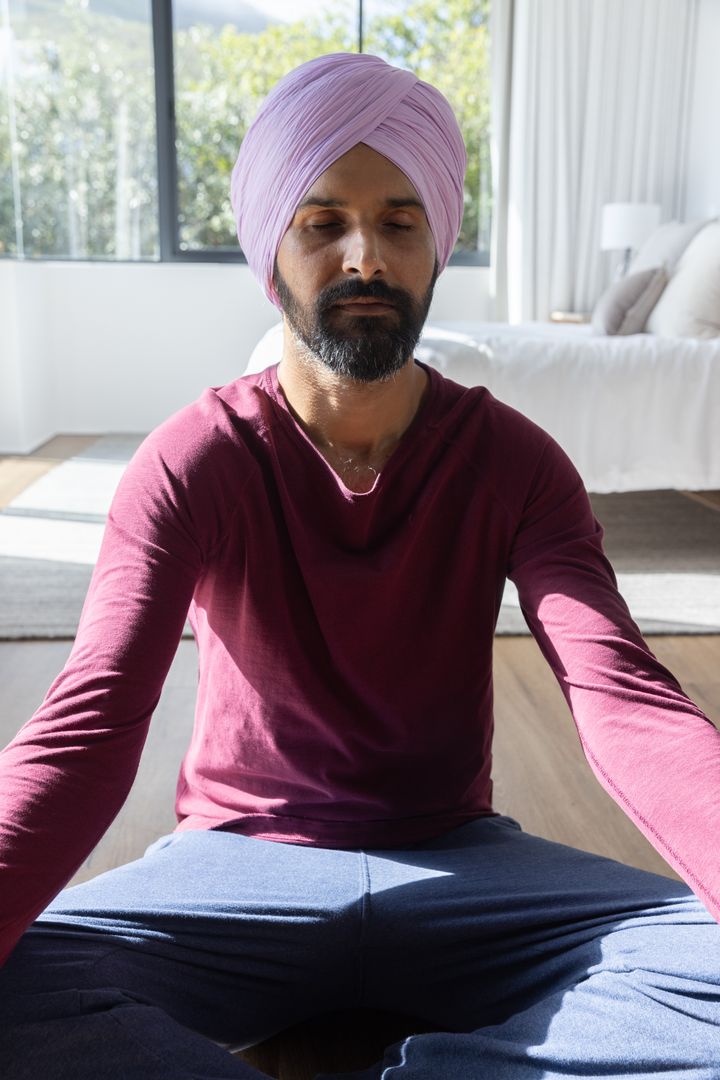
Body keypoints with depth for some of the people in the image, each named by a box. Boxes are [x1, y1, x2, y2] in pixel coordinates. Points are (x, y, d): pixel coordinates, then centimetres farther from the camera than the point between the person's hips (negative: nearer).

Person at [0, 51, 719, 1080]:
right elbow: (89, 725, -21)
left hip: (457, 861, 2)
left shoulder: (513, 462, -5)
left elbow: (625, 702, -18)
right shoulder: (189, 464, -9)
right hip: (240, 859, 0)